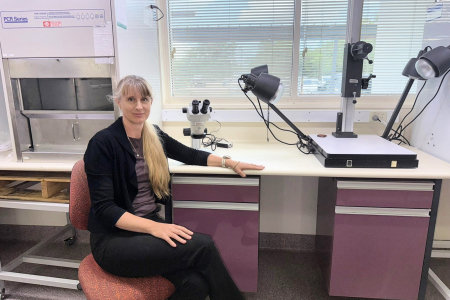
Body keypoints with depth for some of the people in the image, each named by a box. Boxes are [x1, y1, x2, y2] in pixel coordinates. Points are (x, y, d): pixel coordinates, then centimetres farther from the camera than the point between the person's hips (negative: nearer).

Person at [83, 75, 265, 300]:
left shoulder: (153, 135, 7)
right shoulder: (103, 142, -12)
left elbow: (190, 155, 19)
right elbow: (103, 208, -16)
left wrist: (230, 162, 9)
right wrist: (154, 227, -26)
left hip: (150, 223, 5)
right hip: (114, 239, -5)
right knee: (203, 246, -23)